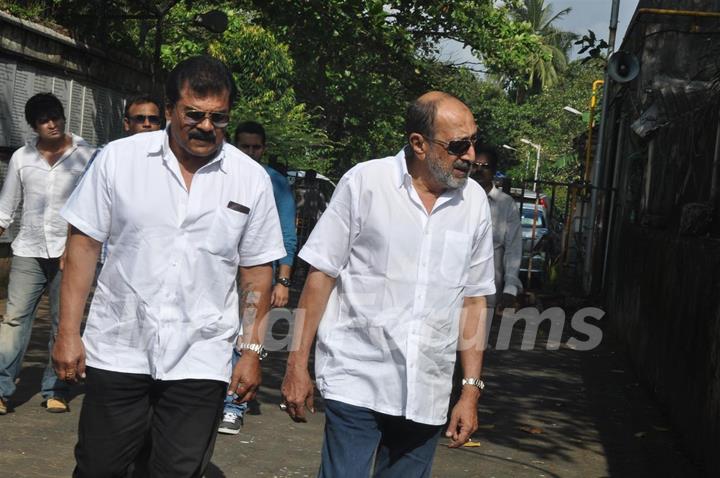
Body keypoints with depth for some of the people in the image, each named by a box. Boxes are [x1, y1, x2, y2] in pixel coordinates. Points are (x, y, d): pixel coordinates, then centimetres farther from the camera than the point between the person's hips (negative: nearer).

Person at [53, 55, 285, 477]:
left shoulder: (252, 180, 0)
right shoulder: (119, 158, -2)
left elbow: (257, 271, 5)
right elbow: (84, 245, 1)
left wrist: (253, 351, 1)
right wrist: (68, 333, -2)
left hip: (200, 363, 0)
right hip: (117, 352, 0)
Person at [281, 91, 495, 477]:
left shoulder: (474, 202, 5)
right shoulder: (364, 182, -6)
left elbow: (473, 300, 9)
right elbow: (321, 275, -3)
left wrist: (471, 390, 7)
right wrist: (297, 365, -5)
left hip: (426, 396, 4)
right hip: (357, 383, -3)